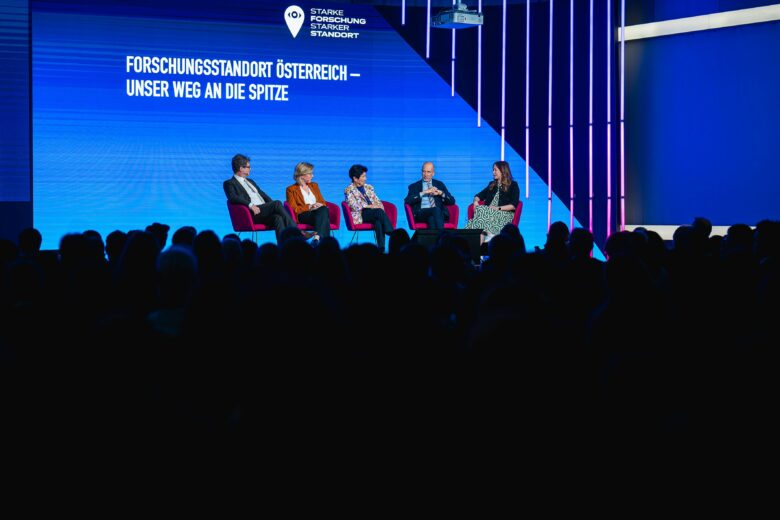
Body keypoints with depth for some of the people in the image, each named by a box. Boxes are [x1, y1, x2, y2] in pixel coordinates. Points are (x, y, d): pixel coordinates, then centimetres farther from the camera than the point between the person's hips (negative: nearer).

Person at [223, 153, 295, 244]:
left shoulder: (250, 181, 31)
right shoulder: (229, 183, 6)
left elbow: (263, 195, 29)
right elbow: (233, 198, -12)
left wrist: (272, 204, 8)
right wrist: (250, 205, -26)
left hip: (264, 212, 7)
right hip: (252, 214, -7)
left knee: (278, 218, -29)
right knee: (277, 203, -28)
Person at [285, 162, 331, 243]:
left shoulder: (314, 186, 29)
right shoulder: (291, 189, 11)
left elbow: (323, 202, 22)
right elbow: (293, 209, 0)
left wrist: (320, 206, -3)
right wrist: (309, 207, -12)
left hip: (319, 213, 4)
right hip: (303, 216, -4)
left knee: (323, 209, -36)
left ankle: (317, 238, -55)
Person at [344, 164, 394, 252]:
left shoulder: (369, 187, 24)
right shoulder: (349, 191, 5)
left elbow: (377, 201, 20)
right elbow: (355, 207, -9)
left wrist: (379, 207, -4)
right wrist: (371, 206, -15)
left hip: (374, 213, 4)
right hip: (360, 215, -4)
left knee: (378, 221, -34)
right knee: (379, 212, -33)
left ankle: (381, 248, -46)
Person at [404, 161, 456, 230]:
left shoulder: (439, 184, 23)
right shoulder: (414, 186, 17)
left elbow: (452, 201, 17)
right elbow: (407, 201, -2)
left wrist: (441, 193, -3)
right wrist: (424, 192, -9)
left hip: (440, 213, 1)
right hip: (421, 214, -1)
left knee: (431, 217, -37)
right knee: (436, 210, -35)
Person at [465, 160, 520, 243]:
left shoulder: (513, 185, 8)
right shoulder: (492, 184, 27)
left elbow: (513, 205, -3)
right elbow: (479, 196, 28)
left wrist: (498, 208, -15)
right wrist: (476, 201, 4)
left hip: (504, 214, -5)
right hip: (489, 212, 5)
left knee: (481, 212, -35)